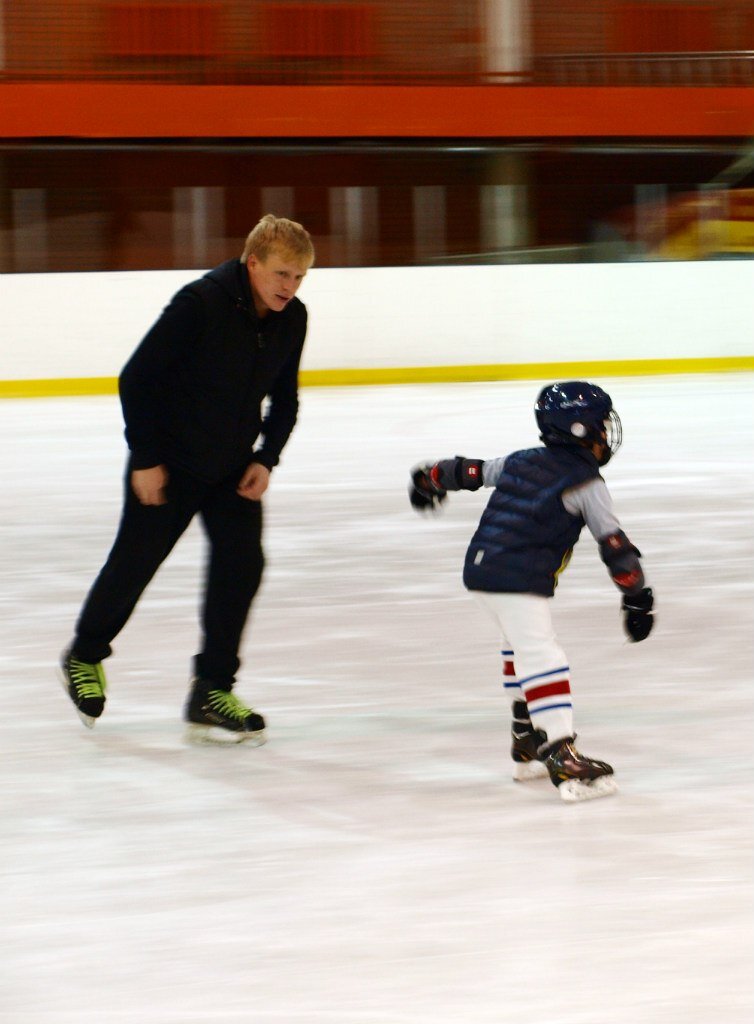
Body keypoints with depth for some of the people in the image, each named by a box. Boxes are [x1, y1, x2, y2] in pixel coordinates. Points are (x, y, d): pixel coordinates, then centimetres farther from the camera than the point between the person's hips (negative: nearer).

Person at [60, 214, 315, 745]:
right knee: (134, 563, 7)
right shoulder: (200, 303, -25)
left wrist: (266, 458, -4)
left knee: (242, 563, -9)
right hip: (167, 465, -5)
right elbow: (138, 378, -19)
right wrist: (145, 458, -17)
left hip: (234, 467, 5)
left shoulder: (292, 319, -6)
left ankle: (211, 693, -1)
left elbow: (284, 399, 9)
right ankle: (85, 656, 33)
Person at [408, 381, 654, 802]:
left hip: (481, 567, 9)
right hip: (517, 579, -9)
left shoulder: (522, 462, 16)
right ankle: (562, 757, -28)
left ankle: (527, 742, 36)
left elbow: (471, 471, 27)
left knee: (522, 646, 27)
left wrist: (430, 479, 46)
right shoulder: (587, 483, -4)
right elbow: (614, 543, -7)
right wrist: (637, 595, -1)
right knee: (542, 658, -17)